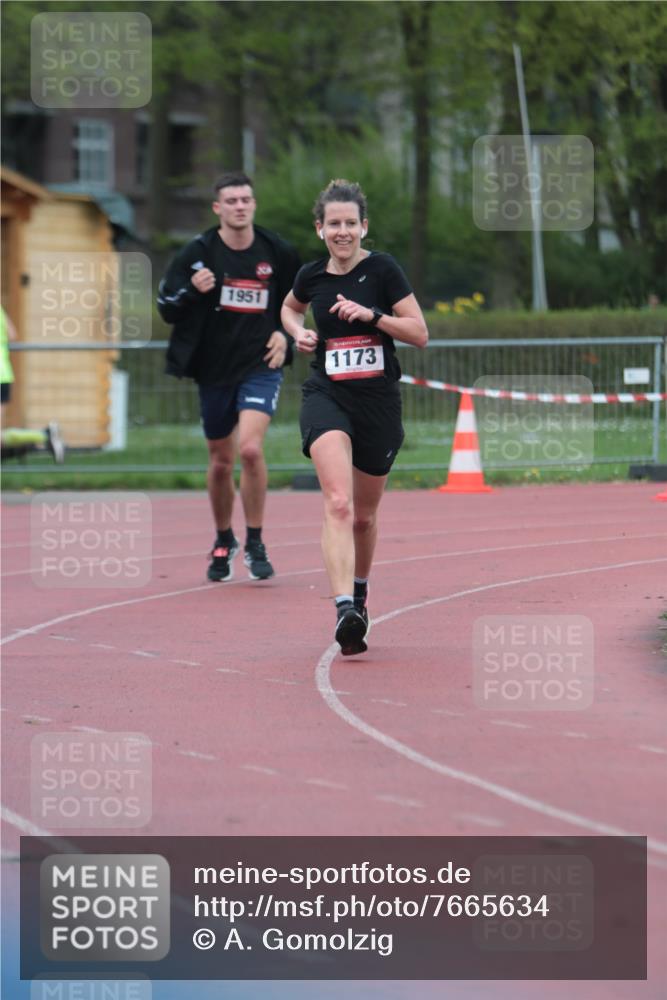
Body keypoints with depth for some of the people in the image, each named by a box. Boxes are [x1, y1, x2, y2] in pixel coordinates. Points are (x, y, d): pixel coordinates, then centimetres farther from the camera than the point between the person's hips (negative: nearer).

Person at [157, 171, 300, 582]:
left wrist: (285, 334, -1)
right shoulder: (198, 253, -5)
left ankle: (255, 544, -6)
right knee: (221, 462, 11)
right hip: (214, 368, 1)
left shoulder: (277, 252, -1)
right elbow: (166, 308, -4)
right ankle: (224, 542, 34)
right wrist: (192, 290, -23)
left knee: (251, 448, -21)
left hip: (261, 365, -1)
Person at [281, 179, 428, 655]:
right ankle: (345, 610, -33)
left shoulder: (383, 269, -5)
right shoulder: (312, 276, 4)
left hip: (379, 401, 0)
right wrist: (299, 332, 6)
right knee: (338, 503, -22)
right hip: (326, 397, 0)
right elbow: (290, 308, 27)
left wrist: (371, 314, -19)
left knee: (364, 514, 14)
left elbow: (420, 333, -6)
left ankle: (360, 589, 44)